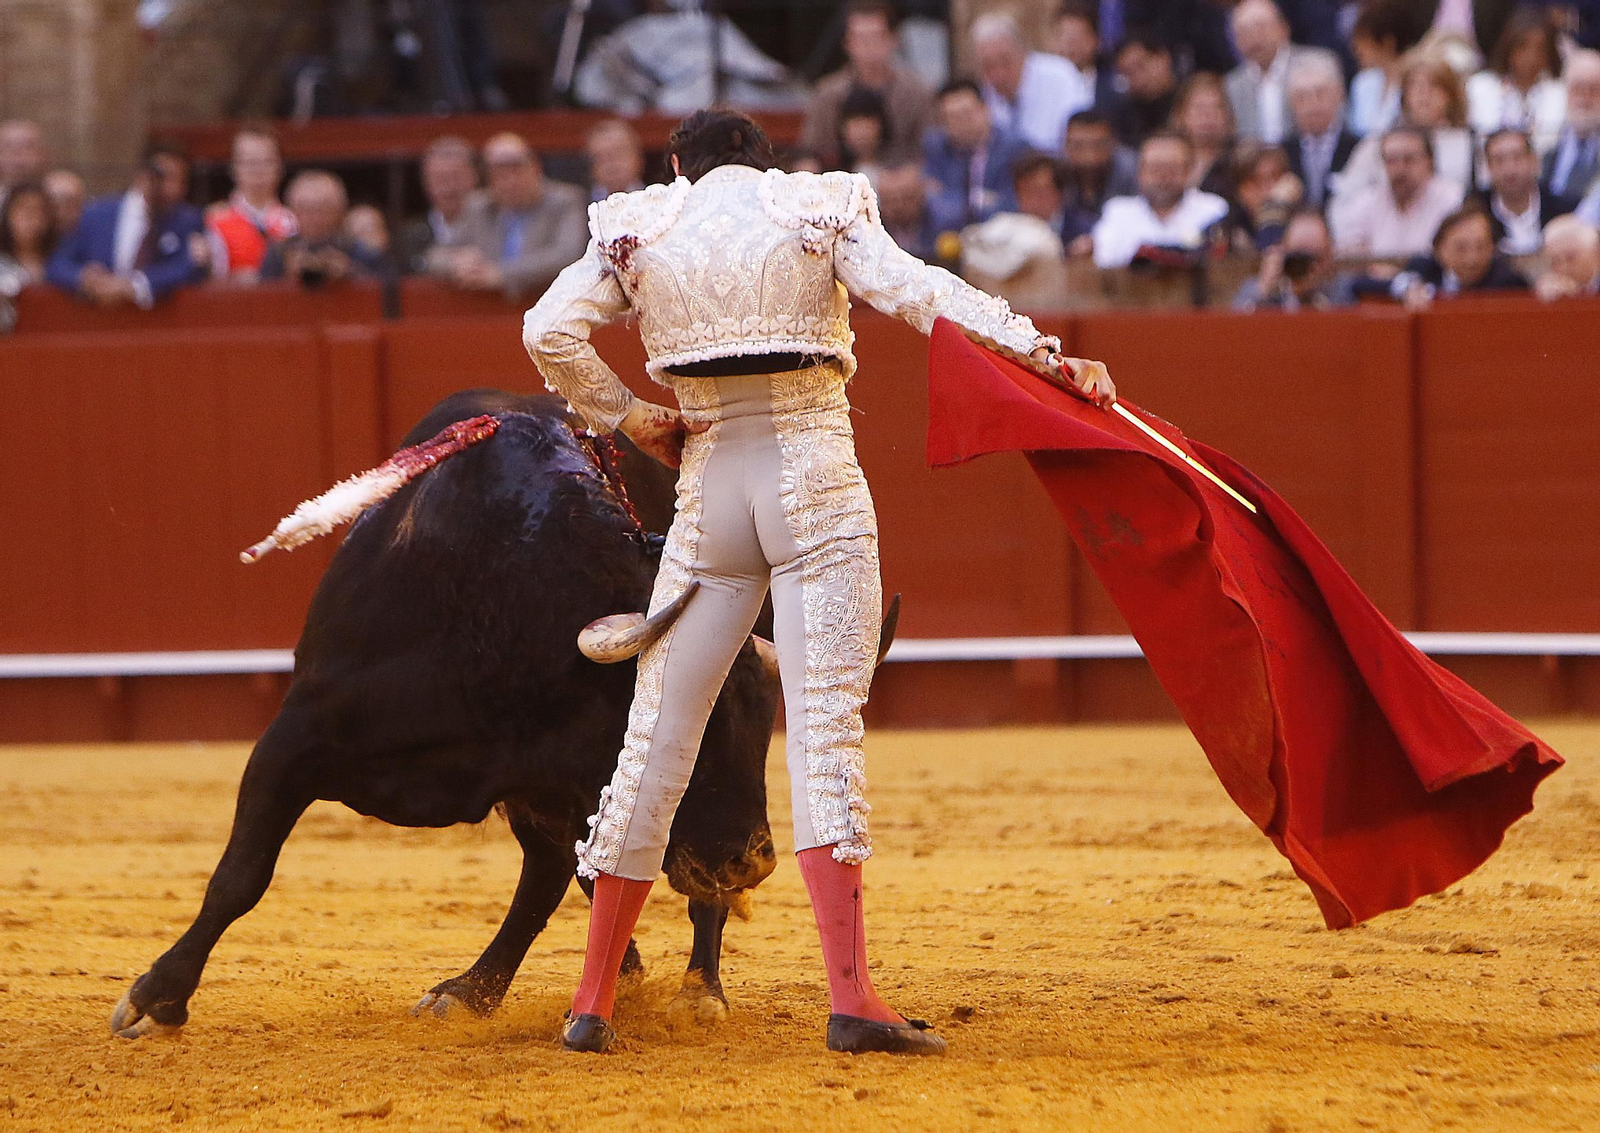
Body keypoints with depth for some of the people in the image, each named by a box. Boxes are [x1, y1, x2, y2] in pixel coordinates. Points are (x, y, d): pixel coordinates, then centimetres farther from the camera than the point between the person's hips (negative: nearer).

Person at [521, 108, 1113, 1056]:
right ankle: (852, 997, -19)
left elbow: (551, 329, -1)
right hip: (818, 484, -2)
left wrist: (625, 418, 8)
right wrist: (1039, 349, -17)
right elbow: (920, 290, -10)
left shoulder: (641, 228, 11)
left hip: (708, 490, 2)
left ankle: (593, 1001, 10)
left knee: (659, 733, 7)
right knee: (827, 724, -9)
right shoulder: (820, 207, 6)